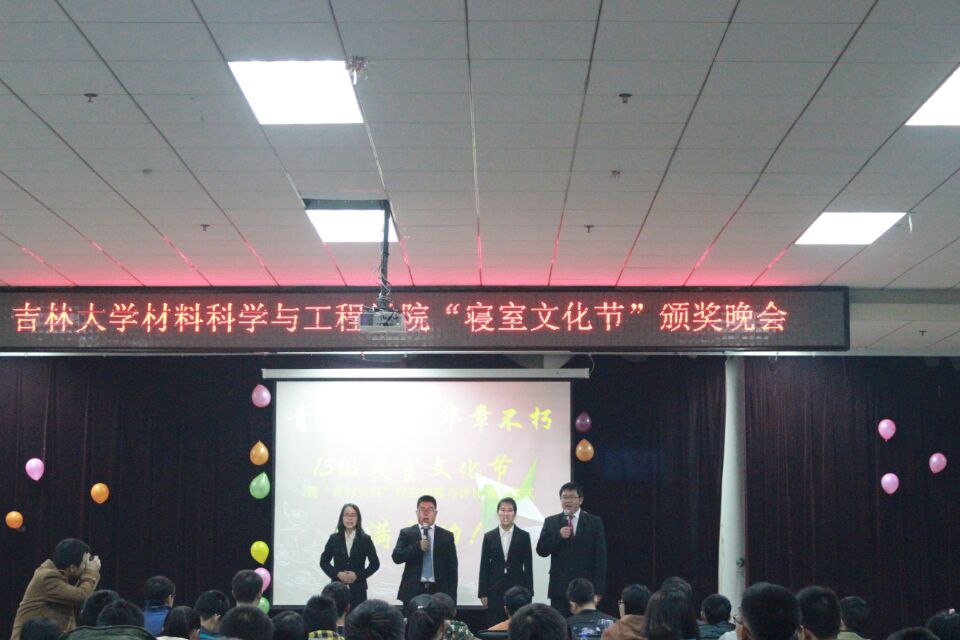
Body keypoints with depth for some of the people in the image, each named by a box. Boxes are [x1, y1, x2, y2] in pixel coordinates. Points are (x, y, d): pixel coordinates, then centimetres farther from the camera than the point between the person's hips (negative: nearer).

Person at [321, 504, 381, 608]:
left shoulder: (365, 539, 3)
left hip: (358, 589, 0)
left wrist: (358, 575, -9)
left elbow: (375, 563, 3)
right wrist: (337, 574, -8)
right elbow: (324, 562, 8)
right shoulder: (334, 539, 5)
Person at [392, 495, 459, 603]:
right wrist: (418, 547, -16)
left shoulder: (446, 536, 9)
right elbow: (396, 557, -3)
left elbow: (452, 569, 7)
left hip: (438, 592, 0)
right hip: (413, 591, 0)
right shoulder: (406, 533, 8)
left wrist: (452, 597, 0)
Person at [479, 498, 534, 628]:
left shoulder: (524, 536, 2)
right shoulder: (489, 537, 5)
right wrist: (483, 593, 0)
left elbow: (528, 566, 2)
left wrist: (528, 593, -2)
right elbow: (484, 566, 5)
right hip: (495, 590, 1)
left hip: (517, 588, -1)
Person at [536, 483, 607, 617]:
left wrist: (598, 589, -6)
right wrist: (558, 536, -13)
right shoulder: (551, 522, 9)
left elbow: (600, 557, 1)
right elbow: (541, 550, 4)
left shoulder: (594, 522, 3)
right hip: (559, 589, 1)